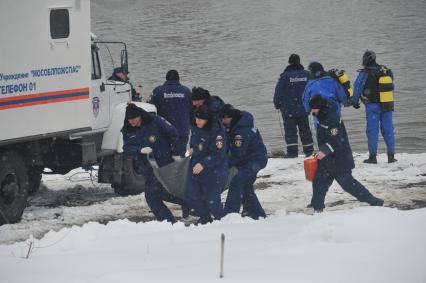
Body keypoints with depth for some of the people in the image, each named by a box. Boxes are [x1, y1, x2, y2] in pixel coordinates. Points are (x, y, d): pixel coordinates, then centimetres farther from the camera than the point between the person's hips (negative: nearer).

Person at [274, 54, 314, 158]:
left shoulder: (284, 76, -10)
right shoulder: (307, 75, 2)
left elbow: (279, 92, -7)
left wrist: (277, 104, 8)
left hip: (288, 109, -4)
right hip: (303, 109, 4)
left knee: (290, 131, -1)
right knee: (305, 130, 12)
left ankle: (292, 151, -8)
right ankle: (309, 150, 14)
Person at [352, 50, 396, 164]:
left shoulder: (364, 73, -11)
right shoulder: (386, 71, 5)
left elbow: (357, 88, -5)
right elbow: (392, 87, 16)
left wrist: (355, 101, 9)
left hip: (372, 105, -4)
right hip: (387, 105, 4)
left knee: (372, 130, 2)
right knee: (388, 130, 8)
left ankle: (373, 156, 1)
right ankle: (391, 155, 8)